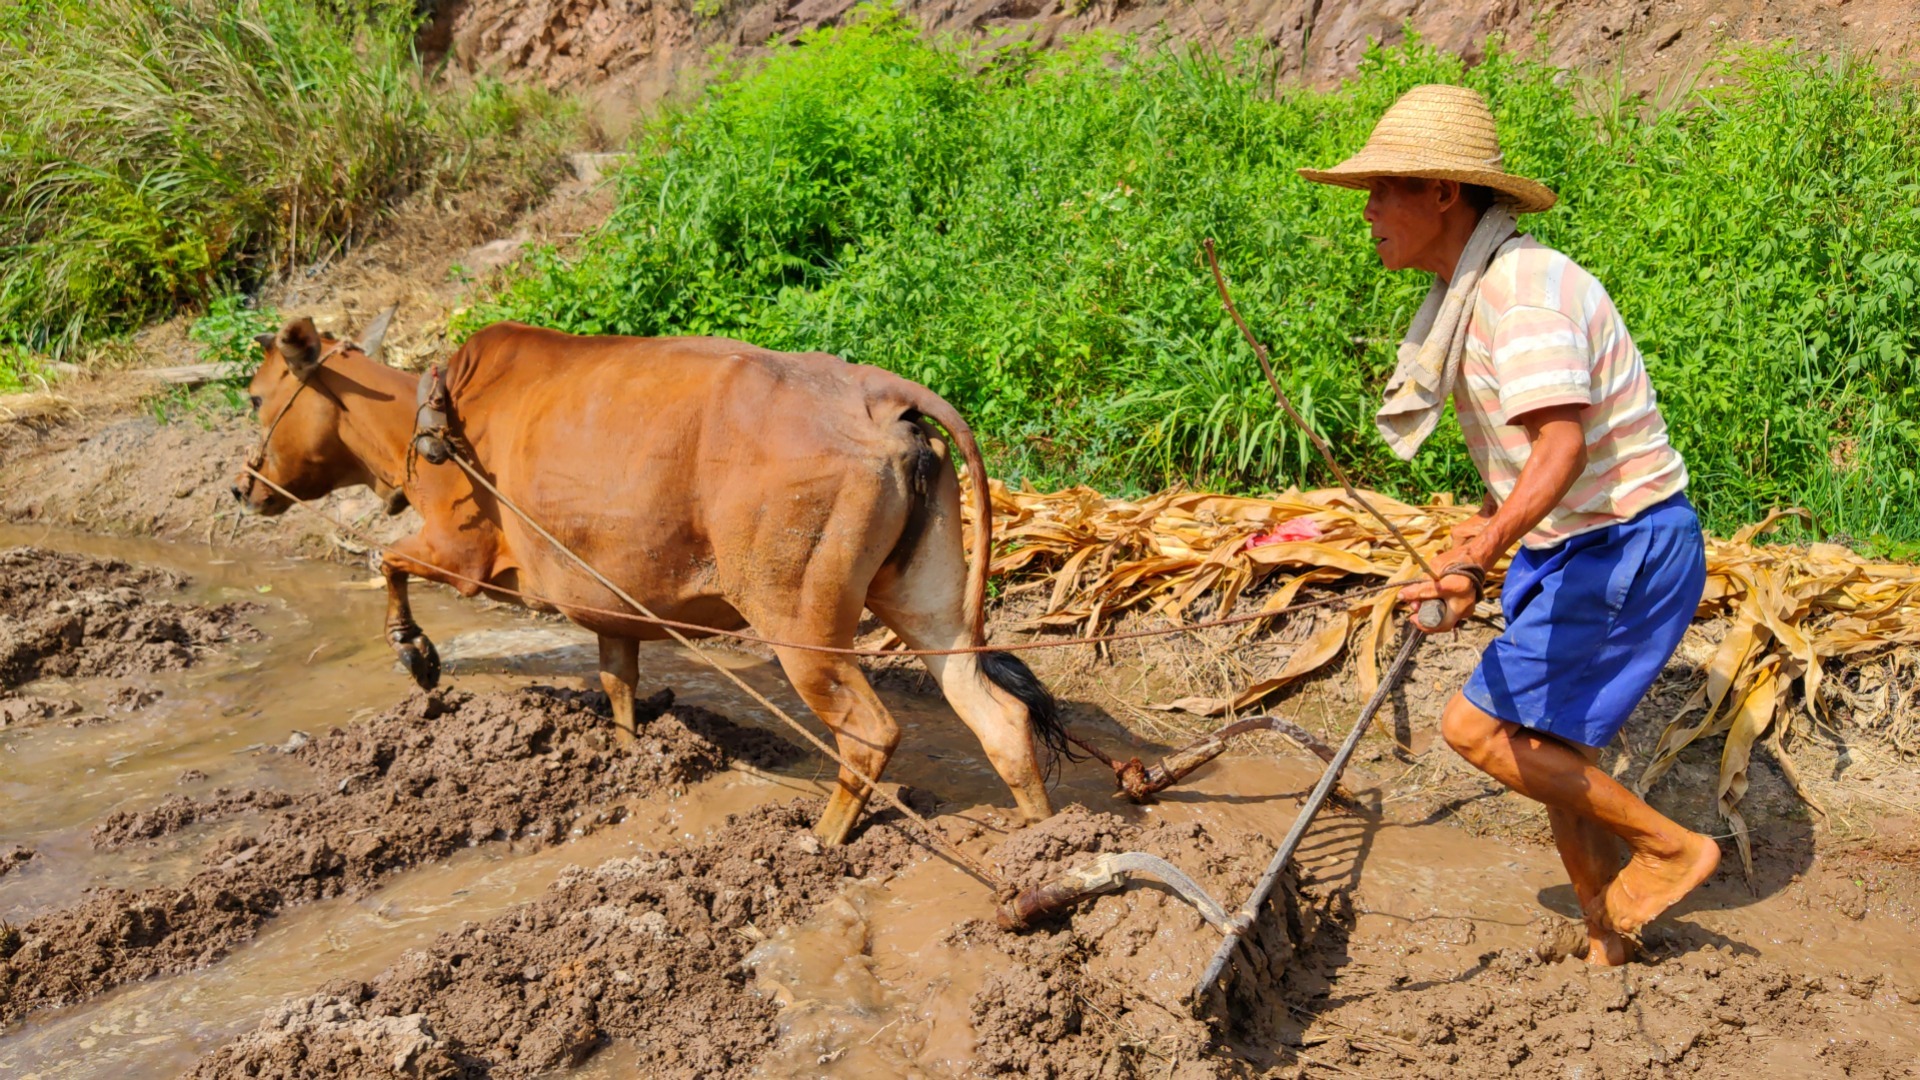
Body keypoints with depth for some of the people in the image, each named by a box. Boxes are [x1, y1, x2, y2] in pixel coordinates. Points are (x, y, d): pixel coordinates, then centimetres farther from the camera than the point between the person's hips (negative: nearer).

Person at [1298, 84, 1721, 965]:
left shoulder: (1523, 288, -24)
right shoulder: (1472, 292, 8)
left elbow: (1562, 444, -39)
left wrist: (1477, 557, -51)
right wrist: (1481, 528, 26)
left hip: (1628, 552, -10)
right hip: (1577, 550, 10)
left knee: (1477, 727, -11)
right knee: (1550, 755, 14)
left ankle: (1672, 848, 6)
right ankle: (1608, 950, 29)